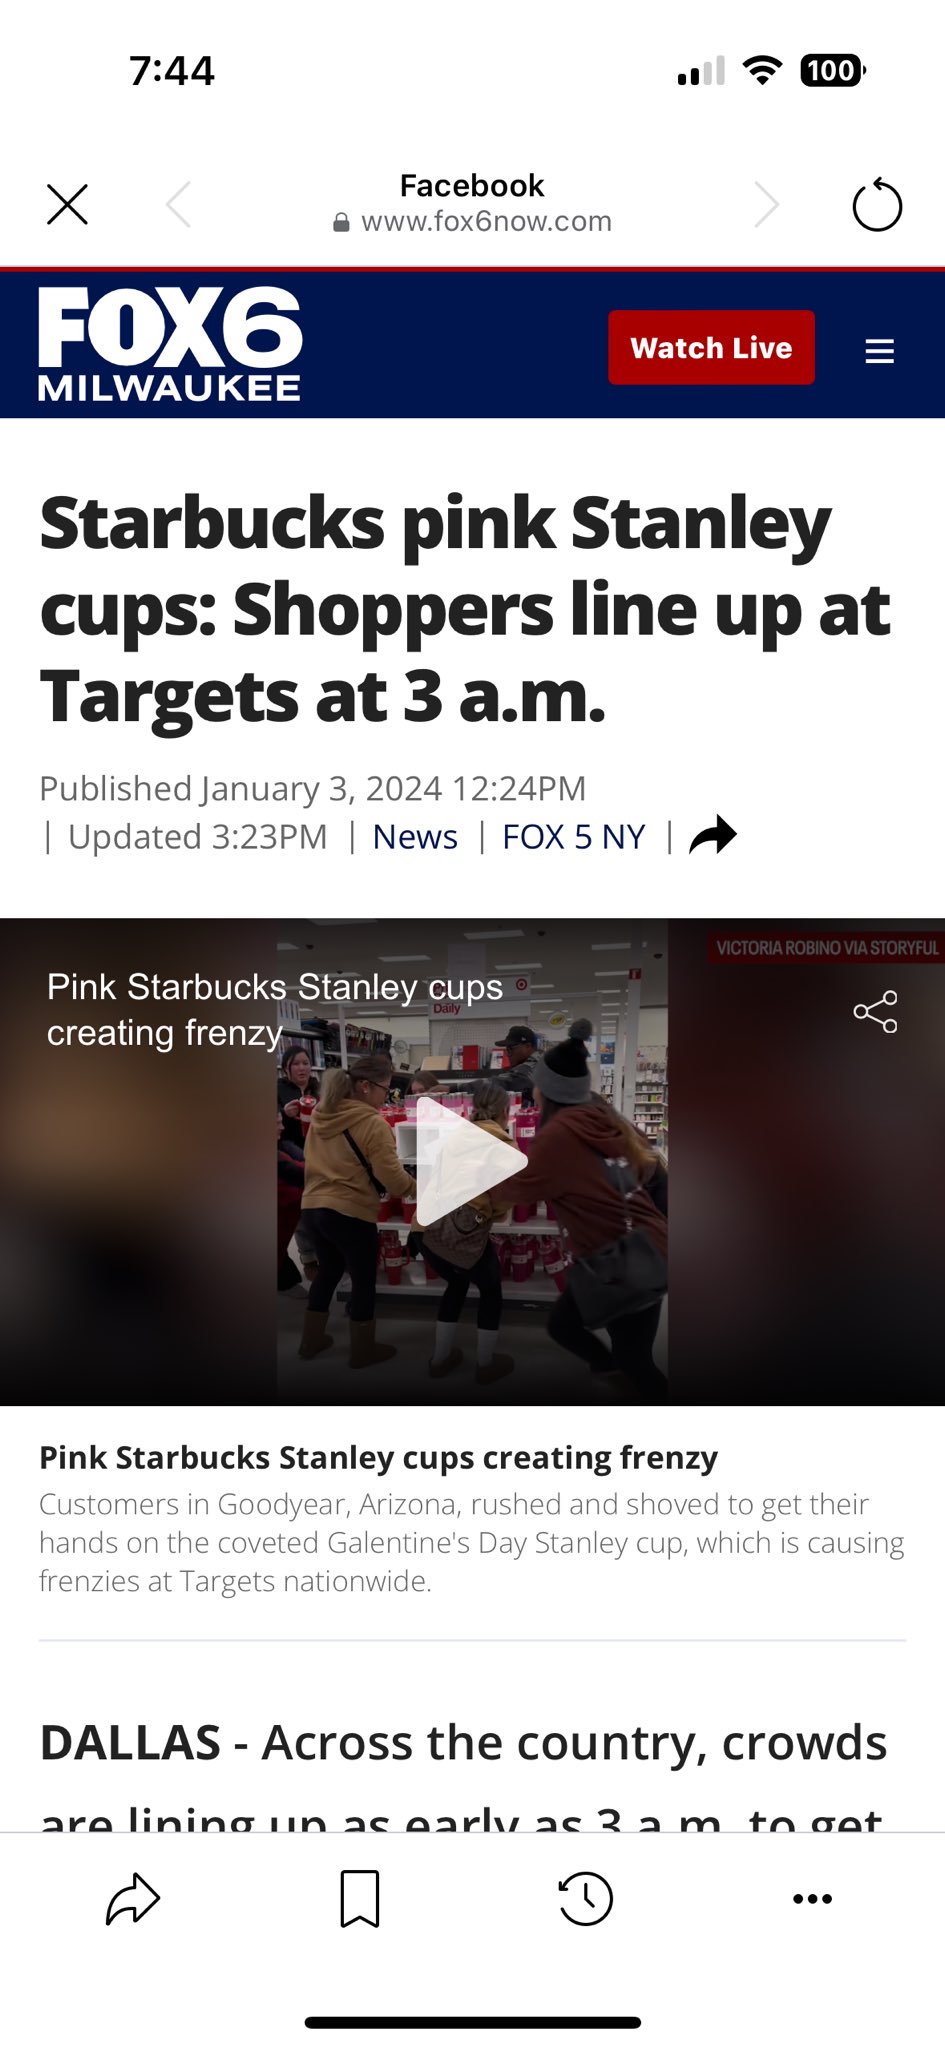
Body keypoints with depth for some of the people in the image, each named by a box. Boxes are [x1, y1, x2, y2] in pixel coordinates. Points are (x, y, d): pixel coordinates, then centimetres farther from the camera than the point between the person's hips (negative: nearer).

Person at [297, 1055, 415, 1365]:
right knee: (364, 1281, 9)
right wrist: (417, 1187, 0)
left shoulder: (320, 1115, 5)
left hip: (313, 1206, 7)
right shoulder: (373, 1124, -18)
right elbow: (392, 1178, -17)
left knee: (327, 1271, 24)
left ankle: (311, 1341, 33)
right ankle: (363, 1351, 21)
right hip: (351, 1213, -7)